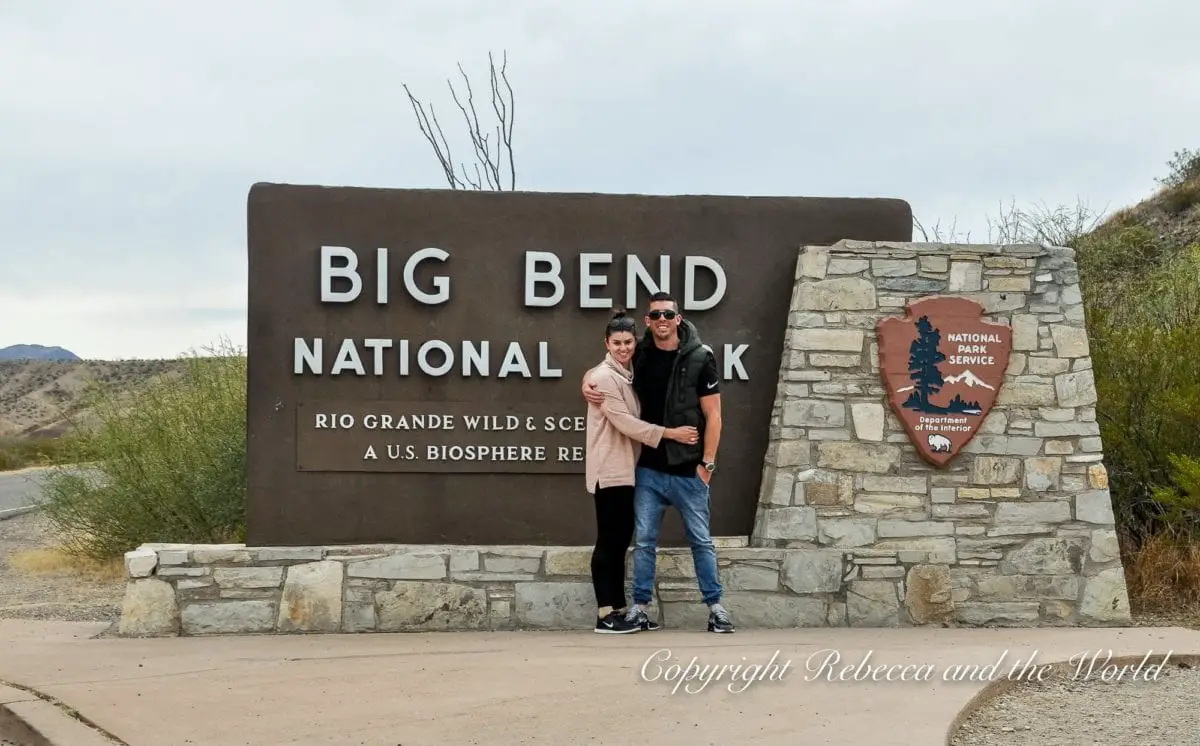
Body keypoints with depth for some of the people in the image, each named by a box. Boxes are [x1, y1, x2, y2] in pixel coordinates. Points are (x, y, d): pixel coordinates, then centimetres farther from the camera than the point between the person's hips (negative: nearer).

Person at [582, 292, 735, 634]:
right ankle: (640, 607, 11)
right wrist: (587, 385, -7)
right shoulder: (639, 356, 2)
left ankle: (715, 606, 12)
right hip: (648, 469, 3)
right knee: (644, 541, 5)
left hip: (688, 471, -3)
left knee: (701, 540, 5)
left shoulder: (699, 358, -7)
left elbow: (712, 415, -5)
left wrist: (707, 463, -9)